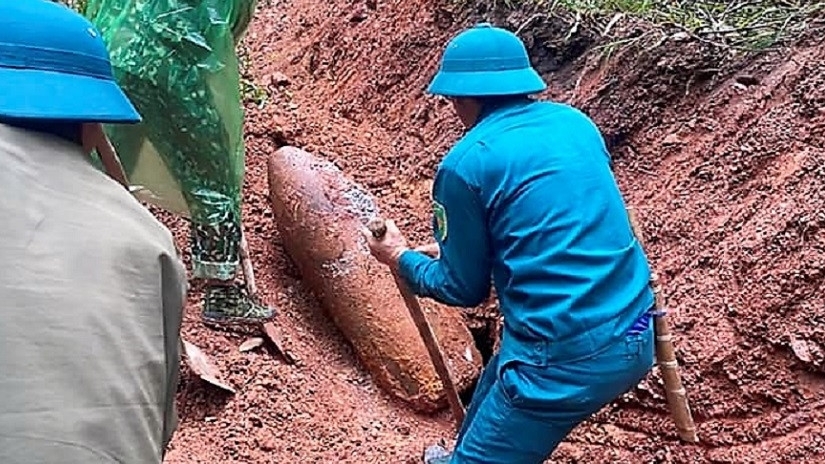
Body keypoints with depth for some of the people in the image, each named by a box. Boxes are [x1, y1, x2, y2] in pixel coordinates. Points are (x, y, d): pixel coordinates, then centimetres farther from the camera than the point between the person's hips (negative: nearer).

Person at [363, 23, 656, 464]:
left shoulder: (465, 163, -11)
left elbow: (465, 289, 0)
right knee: (496, 389, 31)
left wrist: (400, 257, 18)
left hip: (567, 358, -8)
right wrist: (458, 247, 31)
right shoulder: (576, 123, 8)